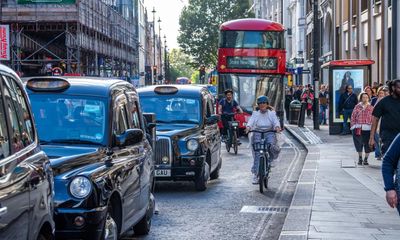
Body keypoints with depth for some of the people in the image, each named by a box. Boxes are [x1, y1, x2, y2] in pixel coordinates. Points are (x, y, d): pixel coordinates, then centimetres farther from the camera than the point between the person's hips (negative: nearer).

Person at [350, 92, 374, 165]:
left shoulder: (371, 108, 4)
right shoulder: (357, 107, 5)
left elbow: (373, 119, 2)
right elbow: (353, 117, 6)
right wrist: (353, 126, -1)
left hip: (367, 129, -1)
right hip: (358, 128, 1)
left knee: (367, 145, 2)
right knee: (358, 144, 6)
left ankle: (366, 159, 16)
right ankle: (360, 157, 23)